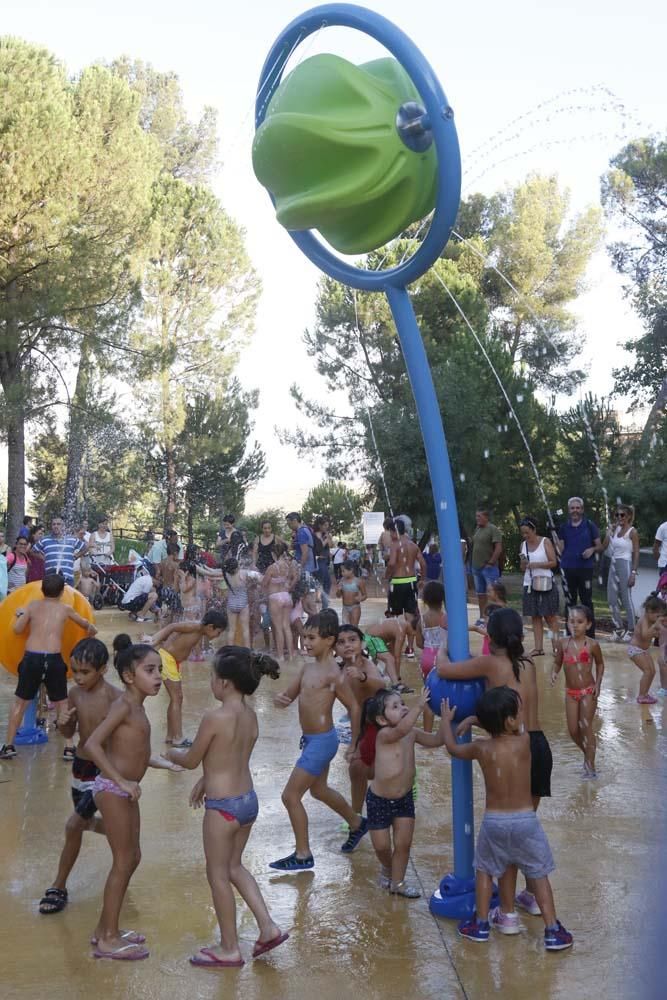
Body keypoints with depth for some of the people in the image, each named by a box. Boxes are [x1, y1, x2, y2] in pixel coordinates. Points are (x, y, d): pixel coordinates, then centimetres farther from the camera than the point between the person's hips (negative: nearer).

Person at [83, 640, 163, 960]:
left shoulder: (137, 707, 9)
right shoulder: (124, 706, -18)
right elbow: (92, 745, -28)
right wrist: (121, 781, -27)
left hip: (125, 790, 9)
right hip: (112, 790, -9)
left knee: (132, 858, 16)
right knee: (124, 861, -1)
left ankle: (105, 927, 28)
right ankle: (108, 940, 10)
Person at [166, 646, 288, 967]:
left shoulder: (214, 717, -21)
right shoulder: (250, 716, 1)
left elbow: (191, 760, -10)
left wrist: (171, 754, 11)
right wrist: (206, 781, 23)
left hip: (223, 806, -8)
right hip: (249, 800, 8)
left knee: (218, 875, 10)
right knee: (234, 867, 24)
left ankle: (229, 949, 22)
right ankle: (268, 927, 21)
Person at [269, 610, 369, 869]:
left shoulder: (333, 674, -19)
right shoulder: (307, 668, 4)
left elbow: (354, 707, -13)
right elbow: (289, 696, 9)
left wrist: (355, 744, -7)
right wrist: (280, 700, -15)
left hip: (322, 741, -9)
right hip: (311, 740, 9)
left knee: (290, 795, -4)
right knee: (319, 790, 27)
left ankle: (303, 855, 11)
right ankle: (357, 824, 49)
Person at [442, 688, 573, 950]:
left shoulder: (480, 749, -9)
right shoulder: (524, 742, -14)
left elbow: (452, 748, 11)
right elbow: (517, 730, 11)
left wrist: (446, 721, 27)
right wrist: (475, 719, 18)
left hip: (493, 822, 1)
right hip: (525, 820, -1)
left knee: (485, 870, 21)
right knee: (539, 875, 11)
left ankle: (481, 924, 29)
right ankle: (553, 931, 13)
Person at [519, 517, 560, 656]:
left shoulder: (545, 542, -3)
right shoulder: (523, 545, 11)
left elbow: (553, 562, -8)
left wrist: (536, 564, -17)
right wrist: (523, 563, -7)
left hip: (545, 583, -4)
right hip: (529, 584, 4)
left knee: (550, 616, -3)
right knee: (535, 616, 3)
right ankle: (538, 647, 2)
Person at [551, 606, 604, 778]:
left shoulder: (592, 645, -11)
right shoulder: (562, 643, -4)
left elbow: (600, 664, 4)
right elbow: (557, 662, 7)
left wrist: (598, 683, -5)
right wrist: (554, 673, -14)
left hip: (588, 692, -4)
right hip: (570, 692, 4)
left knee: (586, 727, -4)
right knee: (573, 730, 7)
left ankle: (590, 766, 6)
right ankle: (587, 753, 34)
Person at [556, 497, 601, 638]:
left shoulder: (590, 526, 2)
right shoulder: (563, 527, 9)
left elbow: (600, 546, 6)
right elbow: (561, 550, 6)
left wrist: (592, 549, -15)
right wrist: (554, 535, -7)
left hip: (585, 568, -3)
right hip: (568, 569, 3)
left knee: (587, 602, -2)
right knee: (570, 603, 9)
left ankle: (590, 635, 4)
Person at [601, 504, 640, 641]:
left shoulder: (632, 531, -6)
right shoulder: (615, 529, 10)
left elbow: (636, 554, -9)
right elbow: (604, 547, 6)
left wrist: (633, 573, -15)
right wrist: (609, 532, -2)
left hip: (625, 565, -6)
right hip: (613, 565, 7)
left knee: (626, 599, -3)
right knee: (611, 599, 6)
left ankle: (631, 630, 7)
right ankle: (619, 628, 19)